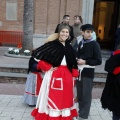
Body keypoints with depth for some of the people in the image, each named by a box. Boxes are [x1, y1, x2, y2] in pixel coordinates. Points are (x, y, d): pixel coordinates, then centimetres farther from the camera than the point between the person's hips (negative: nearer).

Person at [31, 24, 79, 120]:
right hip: (54, 74, -5)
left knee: (65, 98, 14)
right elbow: (37, 54, -11)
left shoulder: (69, 47, 10)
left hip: (67, 75, 6)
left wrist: (73, 76, 7)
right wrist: (47, 67, -10)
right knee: (53, 98, 2)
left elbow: (73, 63, 15)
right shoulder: (52, 44, -8)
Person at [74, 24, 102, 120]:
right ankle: (81, 111, 29)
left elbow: (98, 61, -11)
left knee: (86, 94, 1)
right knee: (80, 93, 14)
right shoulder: (80, 43, 11)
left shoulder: (94, 44, -8)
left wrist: (85, 62, -16)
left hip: (88, 72, -5)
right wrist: (77, 60, -1)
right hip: (79, 71, 6)